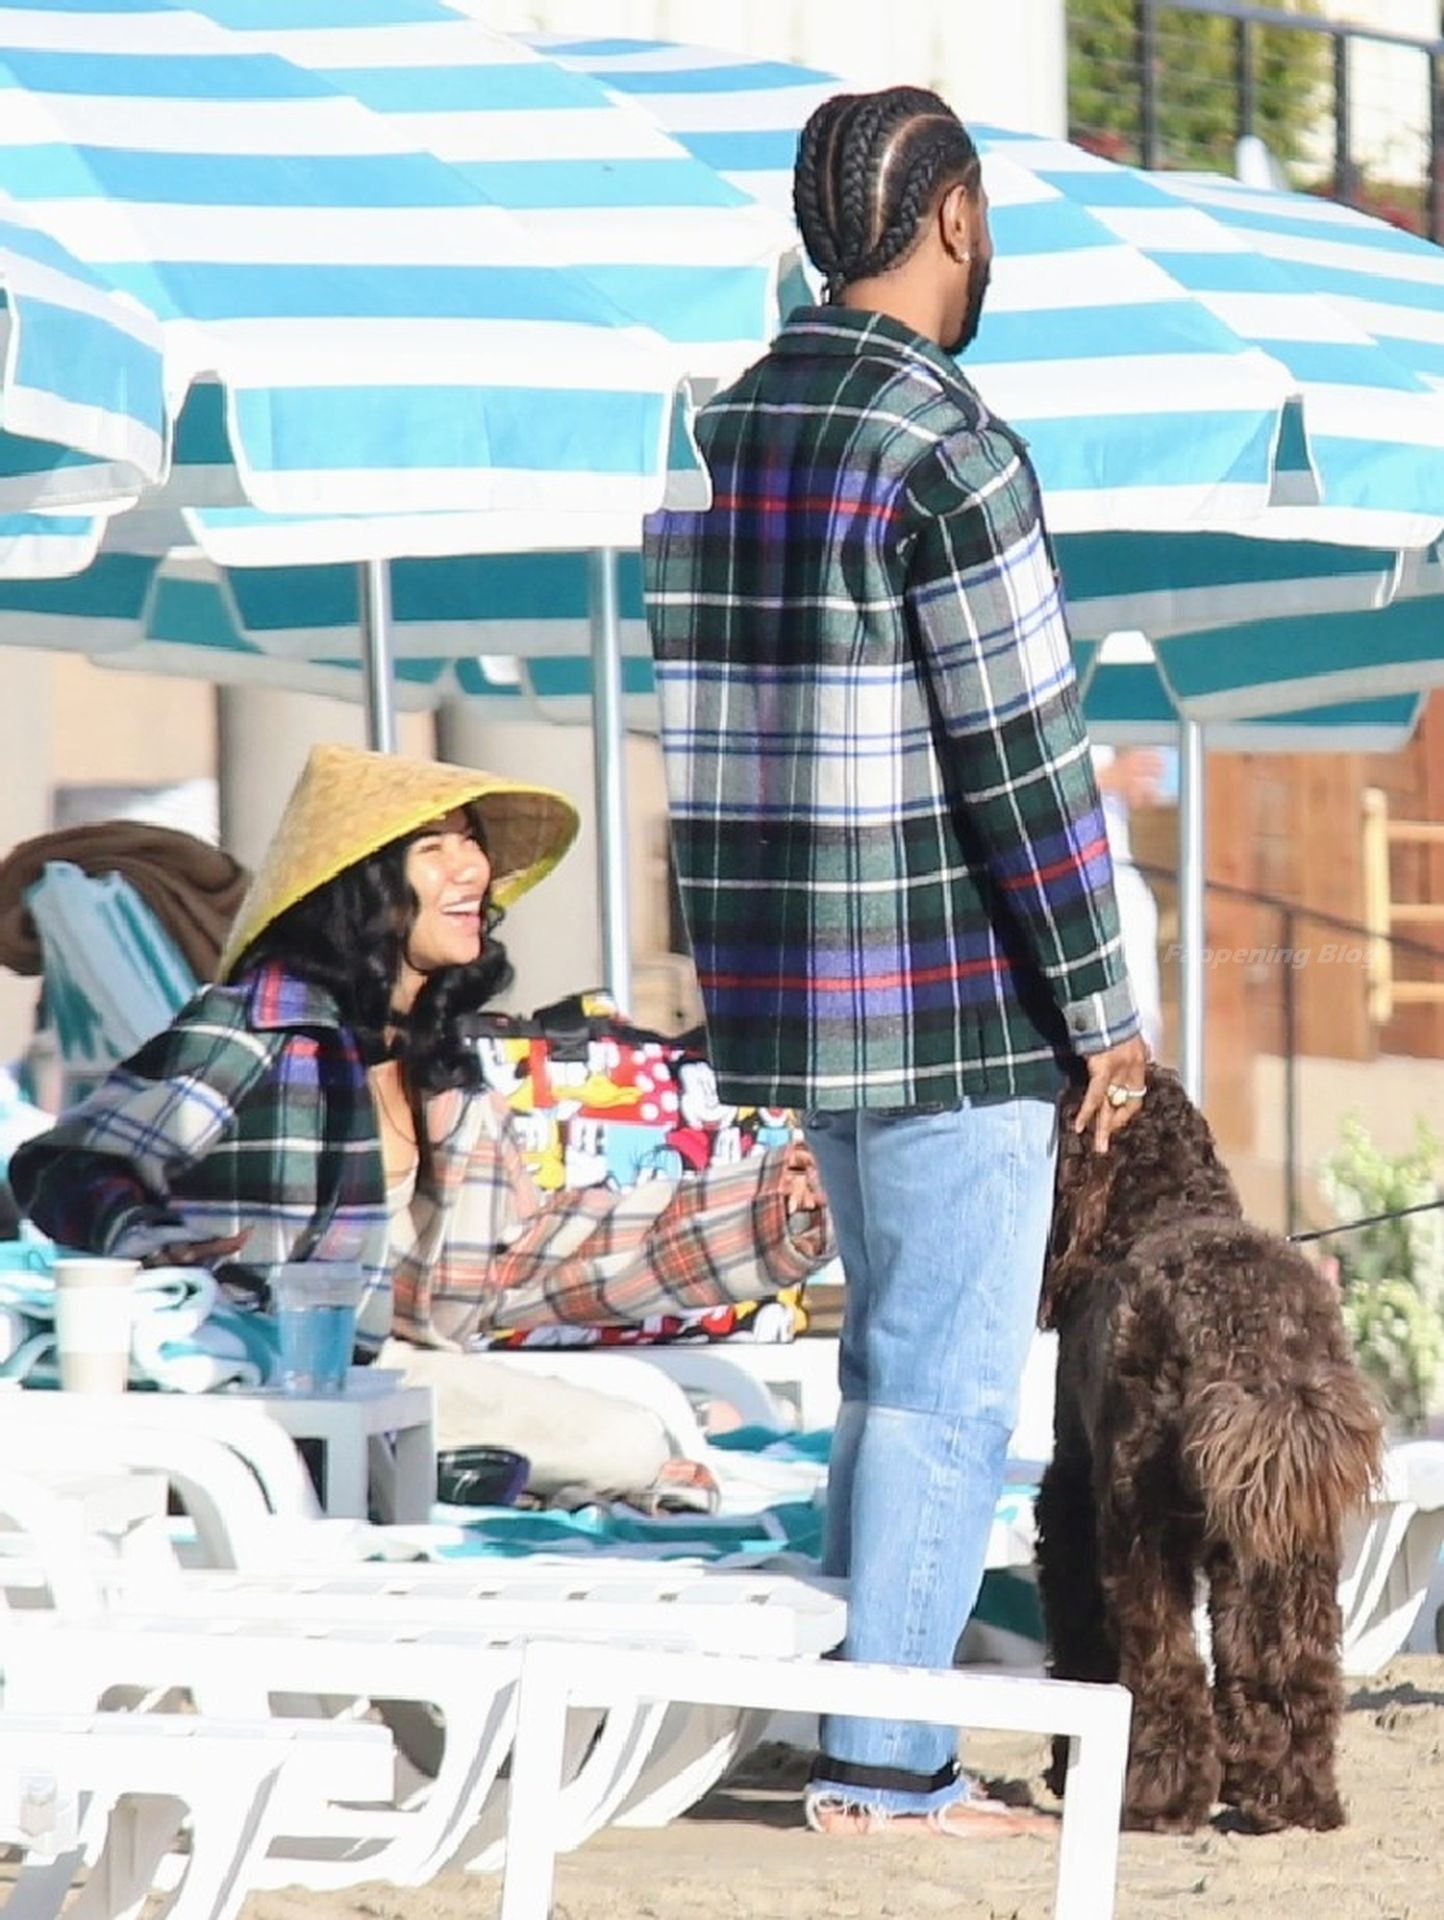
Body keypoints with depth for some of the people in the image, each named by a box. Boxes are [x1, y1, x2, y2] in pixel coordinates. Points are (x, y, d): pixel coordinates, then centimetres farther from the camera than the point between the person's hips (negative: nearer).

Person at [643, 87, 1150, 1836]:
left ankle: (861, 1708, 21)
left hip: (789, 972, 8)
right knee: (950, 1375, -2)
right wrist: (1103, 1013, -9)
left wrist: (743, 949, 18)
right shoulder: (947, 450, -16)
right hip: (952, 988, -8)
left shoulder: (718, 431, 9)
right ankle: (882, 1762, 0)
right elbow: (1022, 757, -16)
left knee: (894, 1347, 18)